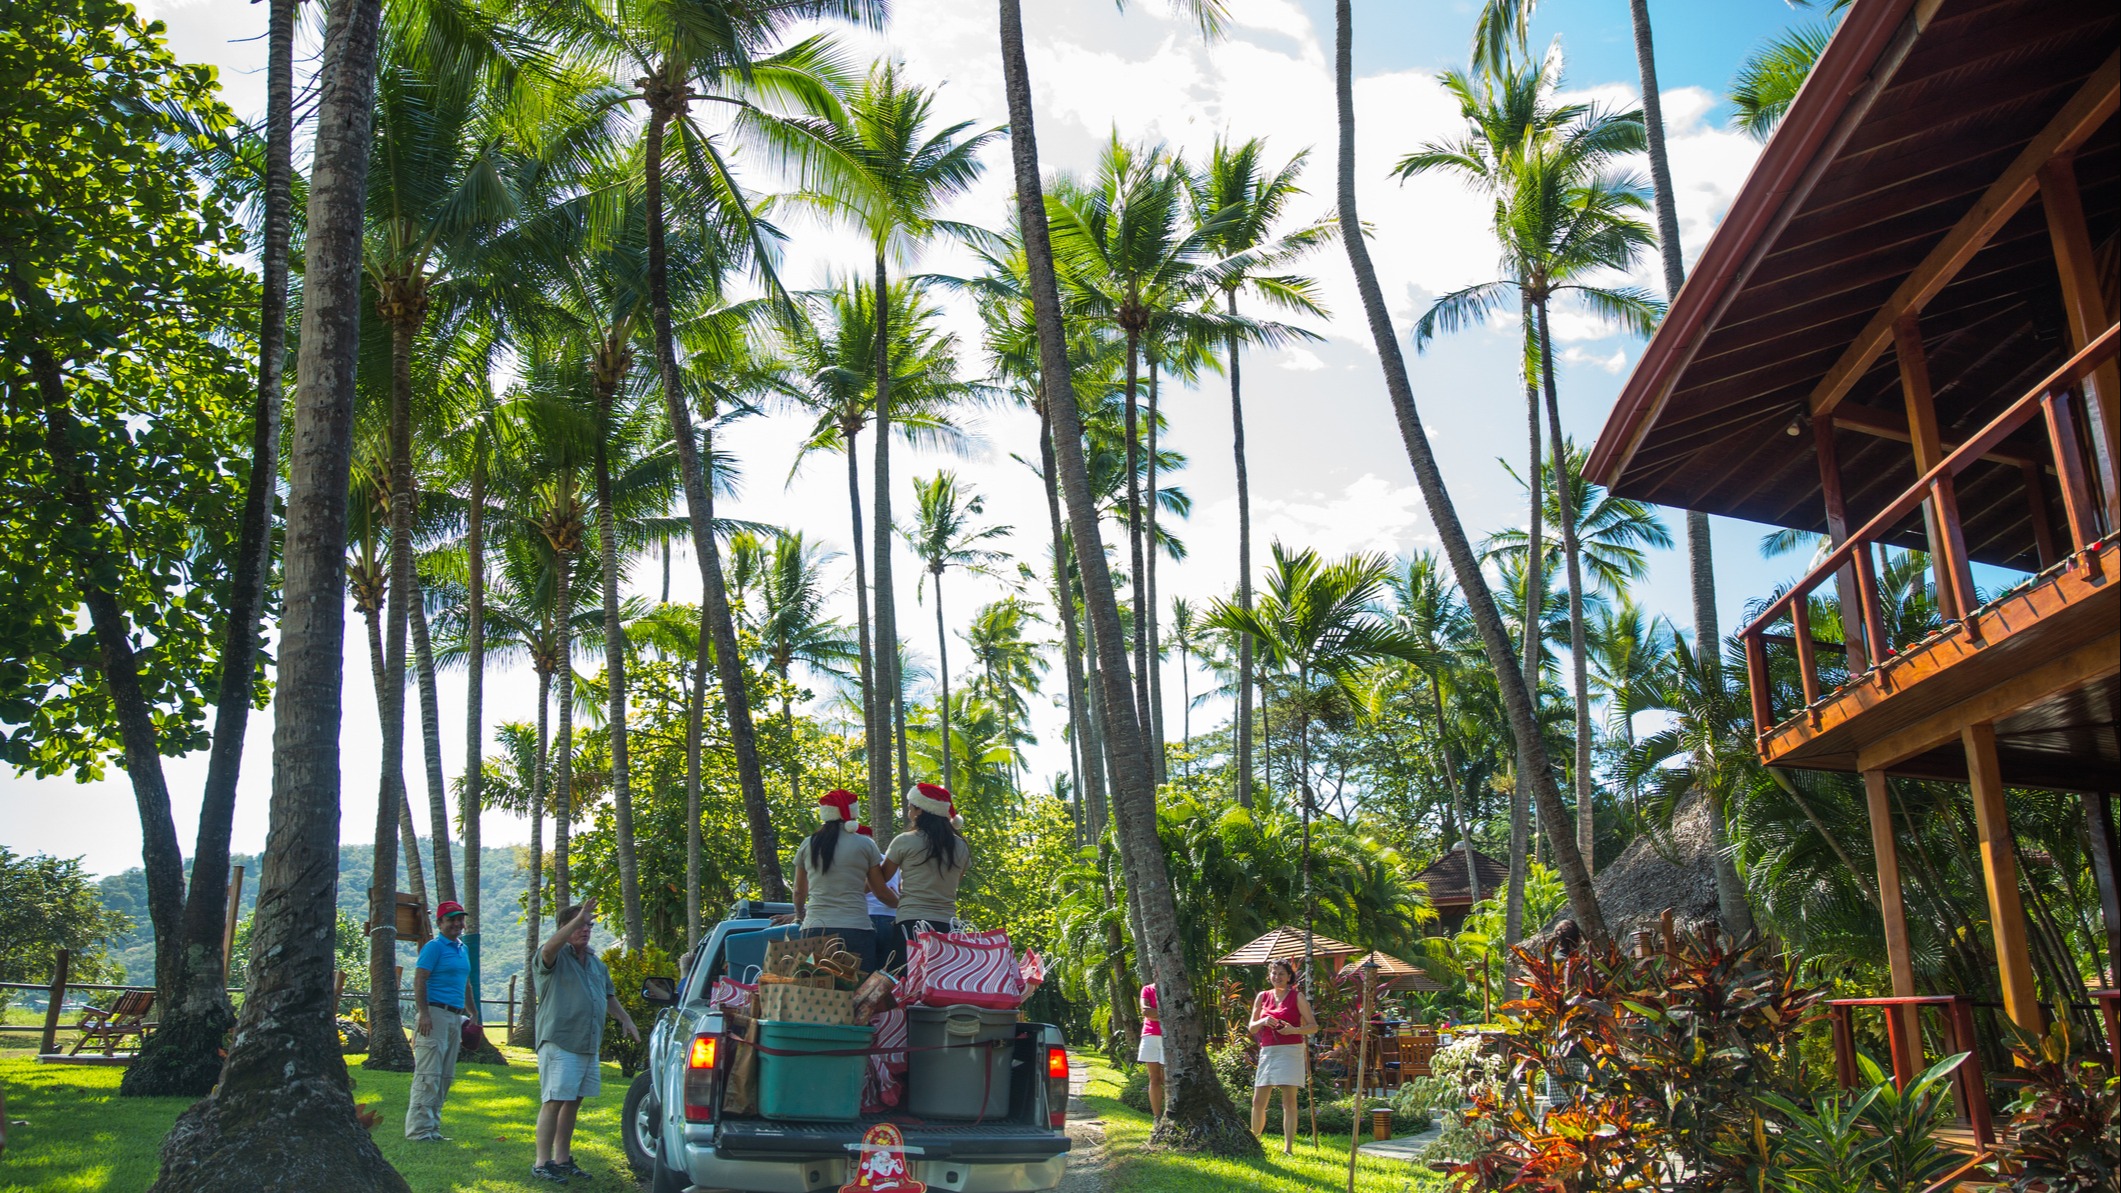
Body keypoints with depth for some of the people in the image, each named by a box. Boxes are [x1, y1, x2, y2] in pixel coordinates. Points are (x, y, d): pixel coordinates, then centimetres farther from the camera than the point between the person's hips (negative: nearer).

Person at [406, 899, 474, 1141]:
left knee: (445, 1076, 9)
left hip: (455, 1017, 8)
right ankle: (419, 1129, -8)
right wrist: (424, 1013, -22)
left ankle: (432, 1127, 14)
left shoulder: (463, 949, 20)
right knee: (428, 1074, -9)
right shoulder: (434, 947, -5)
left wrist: (474, 1014, 25)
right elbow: (419, 981, -13)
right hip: (435, 1014, -8)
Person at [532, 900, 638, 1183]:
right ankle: (542, 1164, -3)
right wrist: (578, 919, -36)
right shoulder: (555, 957, -5)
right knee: (554, 1102, -8)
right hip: (559, 1042, -7)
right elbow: (548, 949, -30)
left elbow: (609, 997, 29)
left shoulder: (596, 963, 19)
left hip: (589, 1044, 7)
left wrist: (625, 1019, 17)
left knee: (572, 1103, 12)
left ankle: (562, 1160, 20)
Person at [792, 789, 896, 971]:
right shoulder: (865, 845, 3)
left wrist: (799, 915, 41)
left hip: (815, 929, 2)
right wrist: (903, 904, 27)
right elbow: (880, 892, 8)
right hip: (856, 928, -2)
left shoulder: (808, 845, 10)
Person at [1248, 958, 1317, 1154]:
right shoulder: (1262, 997, 12)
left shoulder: (1297, 997, 2)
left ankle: (1288, 1148, -5)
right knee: (1258, 1102, 4)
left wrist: (1294, 1030, -17)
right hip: (1267, 1051, 4)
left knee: (1289, 1101, -7)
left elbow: (1313, 1027, 0)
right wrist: (1263, 1022, -8)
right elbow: (1251, 1028, 13)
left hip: (1290, 1051, -4)